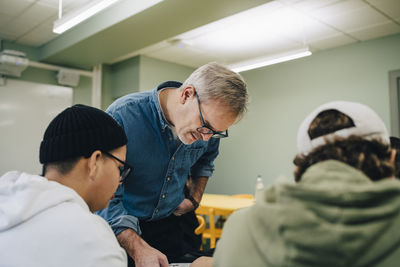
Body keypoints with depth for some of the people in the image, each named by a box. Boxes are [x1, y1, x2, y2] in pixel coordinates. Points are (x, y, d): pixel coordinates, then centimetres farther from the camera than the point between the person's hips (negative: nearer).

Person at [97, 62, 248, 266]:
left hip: (171, 221, 4)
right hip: (121, 228, -4)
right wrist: (139, 250, -38)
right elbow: (106, 199, -28)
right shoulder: (122, 116, -29)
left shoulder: (208, 124, -12)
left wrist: (194, 198, 4)